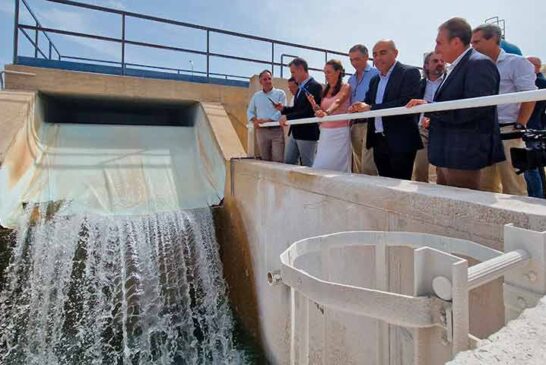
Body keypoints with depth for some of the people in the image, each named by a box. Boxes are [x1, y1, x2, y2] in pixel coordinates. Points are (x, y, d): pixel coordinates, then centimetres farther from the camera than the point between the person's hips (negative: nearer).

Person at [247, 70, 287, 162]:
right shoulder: (256, 96, 14)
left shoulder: (280, 93, 3)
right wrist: (254, 120, -2)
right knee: (265, 160, 7)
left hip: (276, 130, -3)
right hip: (261, 131, 4)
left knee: (278, 160, -9)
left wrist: (267, 121, -15)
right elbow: (250, 111, 19)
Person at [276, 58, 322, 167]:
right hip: (294, 133, 9)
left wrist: (287, 117, -20)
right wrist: (284, 109, 3)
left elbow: (309, 111, -21)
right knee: (288, 163, 13)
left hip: (307, 133, -9)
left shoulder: (315, 86, -13)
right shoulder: (300, 87, 15)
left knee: (308, 166, 2)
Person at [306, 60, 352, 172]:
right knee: (320, 165, 1)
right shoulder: (325, 91, 16)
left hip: (339, 133, -6)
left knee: (336, 166, -7)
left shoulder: (345, 87, -2)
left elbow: (337, 102, -22)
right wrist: (314, 104, -6)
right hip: (325, 133, 6)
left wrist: (326, 112, -41)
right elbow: (321, 112, 13)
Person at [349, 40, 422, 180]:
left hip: (400, 142, -6)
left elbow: (407, 103, -19)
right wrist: (357, 108, -11)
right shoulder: (374, 80, 18)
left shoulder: (410, 73, -5)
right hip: (379, 142, 7)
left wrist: (370, 108, -21)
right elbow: (367, 103, 13)